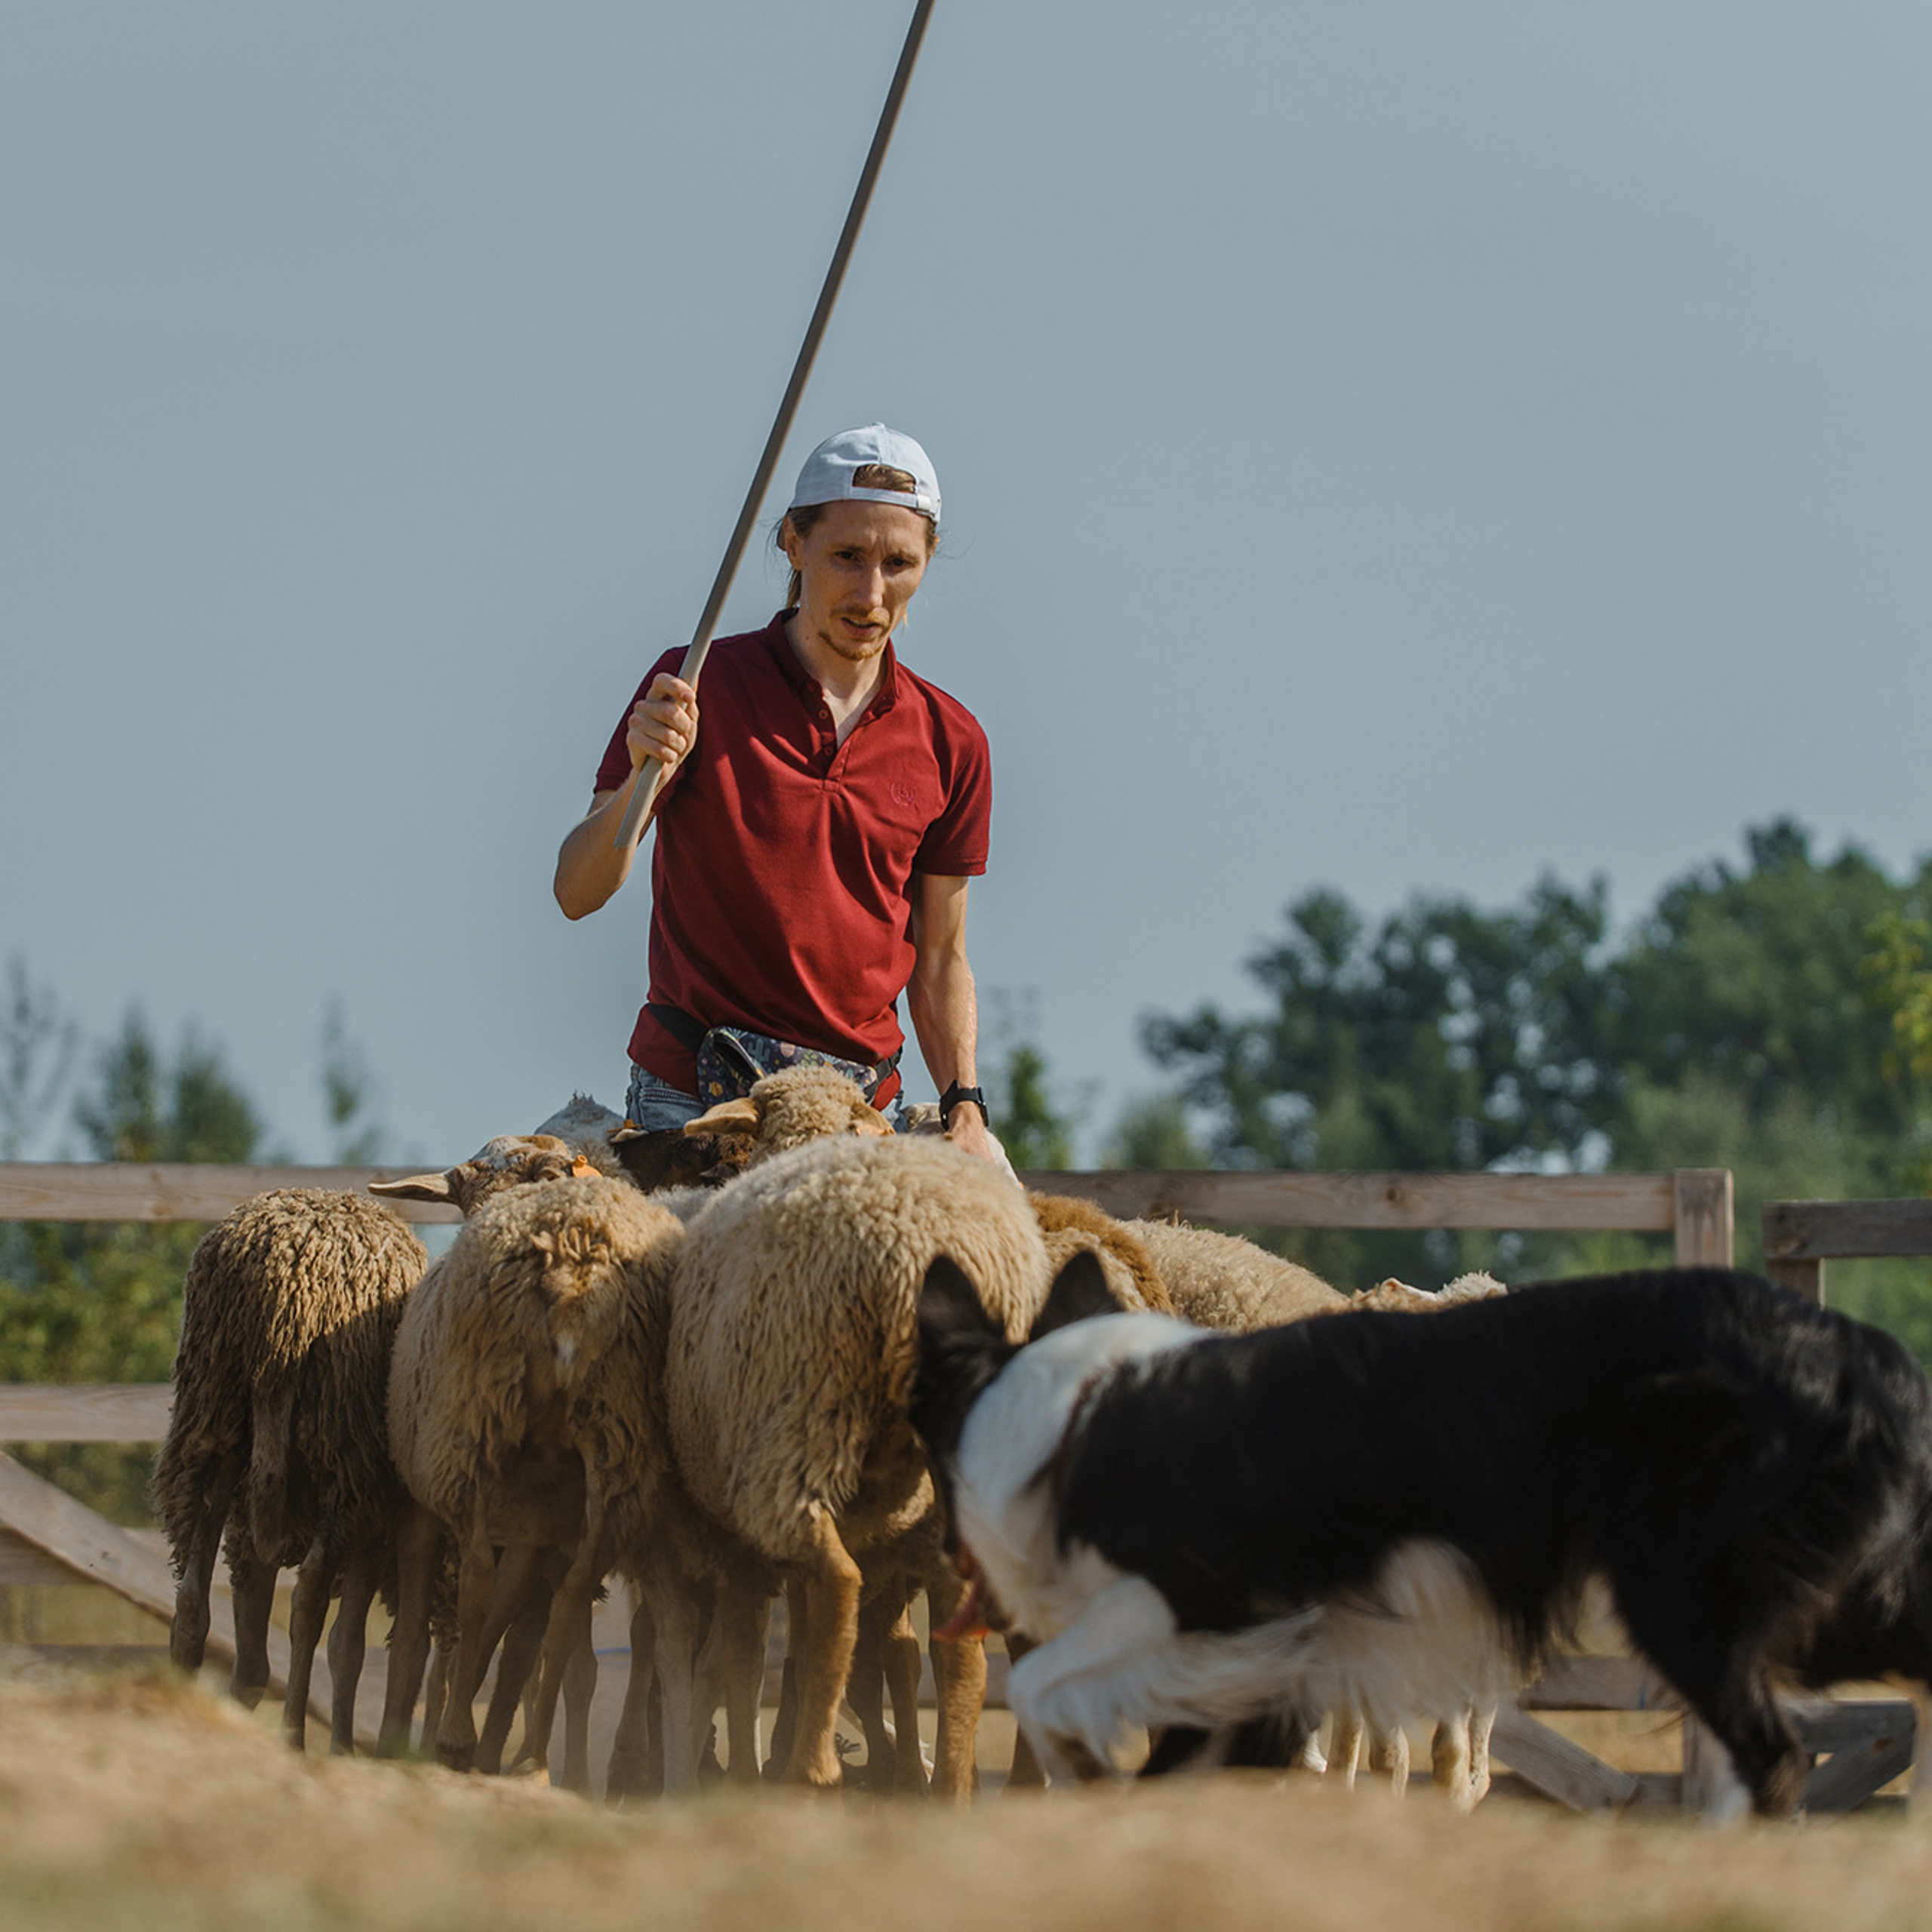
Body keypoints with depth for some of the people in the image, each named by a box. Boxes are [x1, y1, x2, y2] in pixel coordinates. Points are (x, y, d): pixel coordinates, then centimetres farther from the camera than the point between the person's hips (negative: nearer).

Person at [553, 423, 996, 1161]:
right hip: (691, 1099, -3)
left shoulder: (950, 743, 8)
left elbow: (939, 958, 15)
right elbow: (577, 892, -8)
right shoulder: (698, 690, -2)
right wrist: (642, 779, -26)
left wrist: (964, 1107, 1)